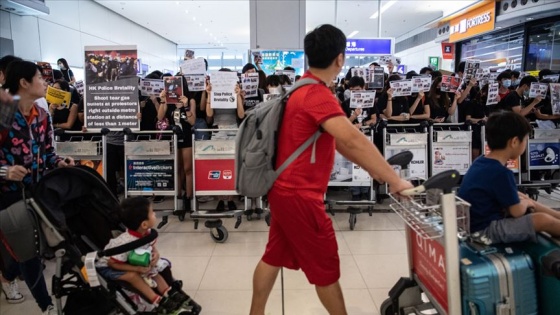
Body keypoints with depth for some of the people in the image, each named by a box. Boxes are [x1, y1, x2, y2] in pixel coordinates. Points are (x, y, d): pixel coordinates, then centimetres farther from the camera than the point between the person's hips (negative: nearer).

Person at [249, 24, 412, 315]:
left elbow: (337, 140, 12)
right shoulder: (318, 95, -21)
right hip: (300, 196, -10)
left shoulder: (304, 90, 11)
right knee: (325, 266, 7)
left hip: (286, 190, 10)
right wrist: (394, 180, -25)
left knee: (274, 256, 20)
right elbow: (353, 140, -32)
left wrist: (371, 167, 11)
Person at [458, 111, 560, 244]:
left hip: (483, 219, 10)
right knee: (544, 220, -10)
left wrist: (524, 199, 9)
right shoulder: (500, 173, -28)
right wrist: (526, 202, 4)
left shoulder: (481, 162, 1)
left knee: (533, 205, 20)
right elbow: (517, 211, -16)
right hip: (484, 230, -10)